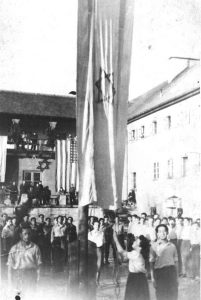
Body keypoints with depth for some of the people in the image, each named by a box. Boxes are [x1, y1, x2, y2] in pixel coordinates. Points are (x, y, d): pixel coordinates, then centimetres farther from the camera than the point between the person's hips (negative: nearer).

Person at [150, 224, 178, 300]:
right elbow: (151, 262, 3)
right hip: (159, 272, -2)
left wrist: (177, 278, 12)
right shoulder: (154, 246, 4)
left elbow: (176, 262, 15)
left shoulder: (172, 246, 11)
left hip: (171, 272, 2)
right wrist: (153, 278, -2)